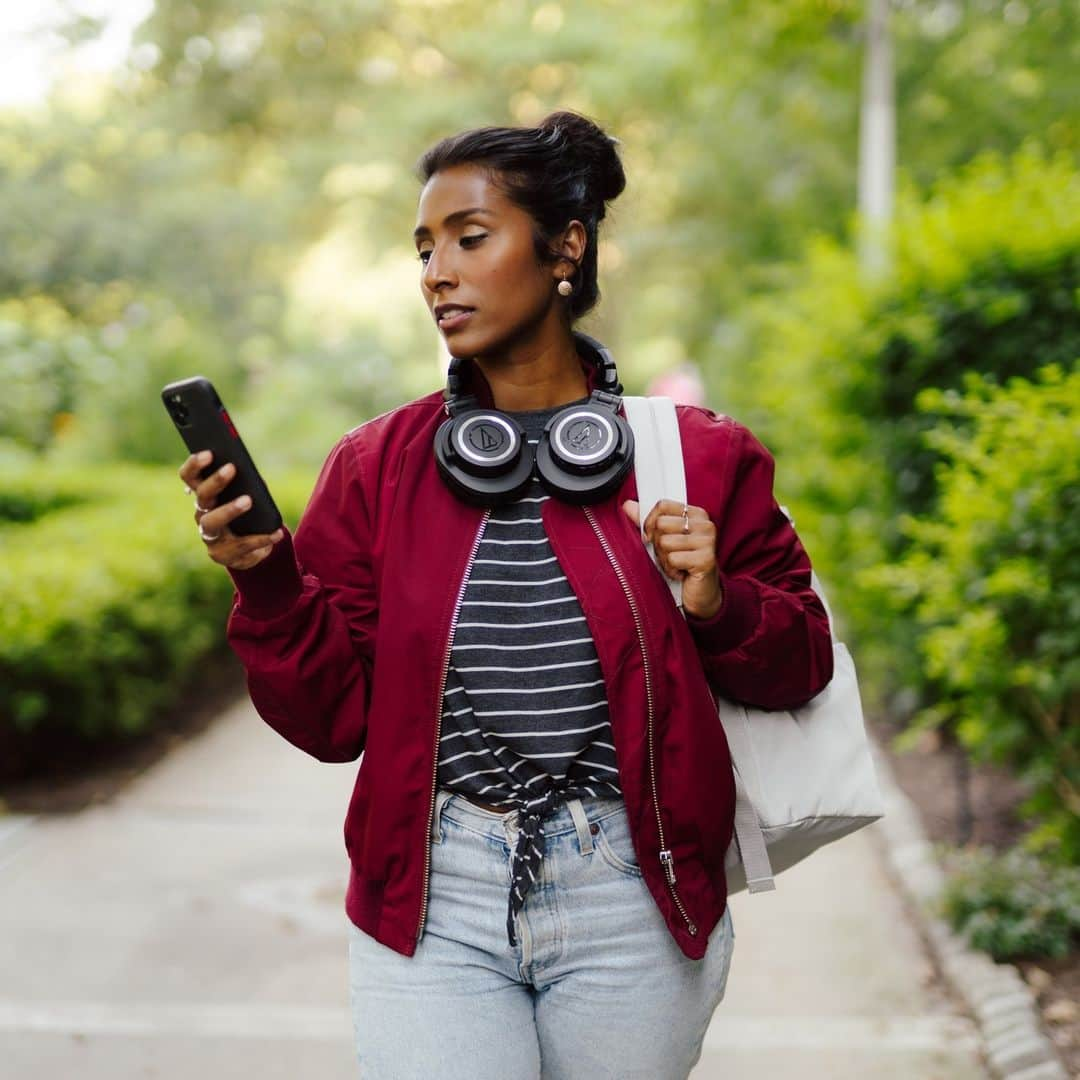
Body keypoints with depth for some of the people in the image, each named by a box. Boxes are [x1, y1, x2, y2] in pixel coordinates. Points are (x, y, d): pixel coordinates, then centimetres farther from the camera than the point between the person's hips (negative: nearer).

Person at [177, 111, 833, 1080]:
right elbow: (333, 718, 0)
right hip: (431, 904, 0)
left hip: (631, 901, 0)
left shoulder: (696, 457, -2)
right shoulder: (375, 466, 0)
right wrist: (263, 580, -14)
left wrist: (716, 608, -14)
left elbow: (800, 664, 5)